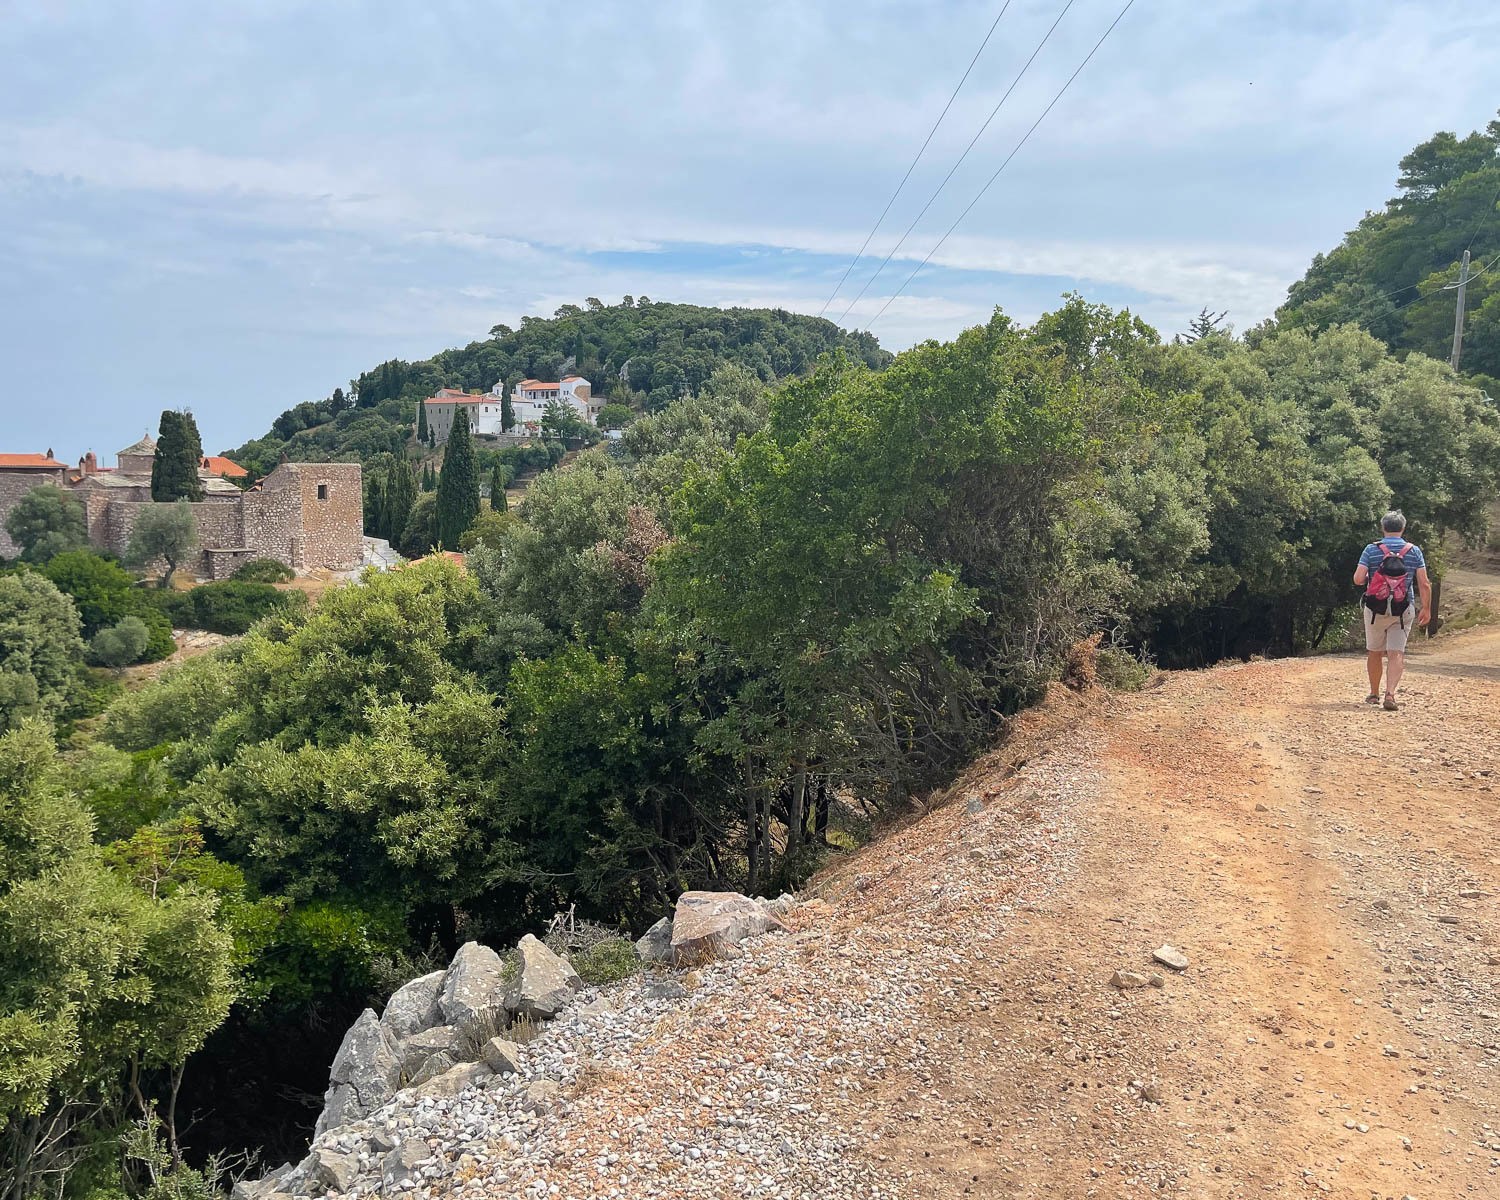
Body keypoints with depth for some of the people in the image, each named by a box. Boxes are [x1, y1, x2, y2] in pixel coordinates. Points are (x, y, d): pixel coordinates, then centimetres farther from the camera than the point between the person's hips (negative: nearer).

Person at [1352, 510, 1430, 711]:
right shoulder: (1414, 551, -1)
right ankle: (1390, 693, -18)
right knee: (1396, 653, -1)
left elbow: (1358, 579, -11)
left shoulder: (1372, 549, -5)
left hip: (1375, 609, 0)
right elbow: (1424, 585, -3)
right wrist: (1426, 609, 7)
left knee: (1374, 652, 14)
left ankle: (1374, 694, 24)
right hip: (1402, 611, 0)